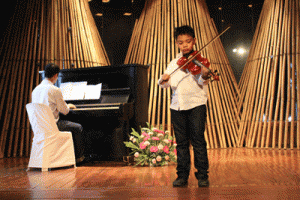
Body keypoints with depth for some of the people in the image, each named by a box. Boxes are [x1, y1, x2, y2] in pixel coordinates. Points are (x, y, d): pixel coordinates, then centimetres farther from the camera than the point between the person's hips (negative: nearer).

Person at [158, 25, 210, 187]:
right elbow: (165, 84, 8)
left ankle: (202, 175, 6)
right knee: (181, 142, 8)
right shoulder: (174, 63, 15)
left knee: (198, 140, -4)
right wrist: (163, 79, -14)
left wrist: (204, 75, -32)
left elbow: (201, 82, -10)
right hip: (177, 106, 4)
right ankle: (182, 175, 16)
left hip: (196, 104, -4)